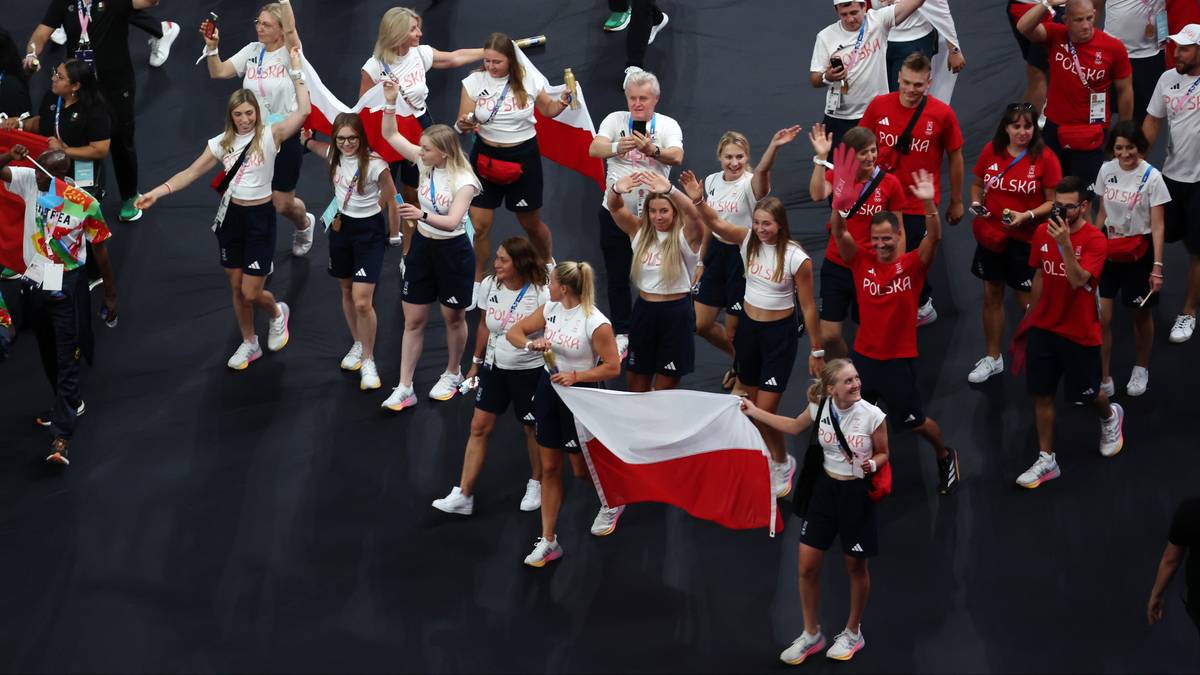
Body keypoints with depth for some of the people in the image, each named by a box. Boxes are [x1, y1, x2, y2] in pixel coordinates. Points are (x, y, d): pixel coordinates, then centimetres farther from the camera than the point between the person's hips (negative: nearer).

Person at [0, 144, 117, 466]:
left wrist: (111, 291, 0)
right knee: (48, 354, 21)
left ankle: (62, 436, -9)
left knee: (67, 359, -5)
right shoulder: (30, 181, -8)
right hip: (36, 283, 5)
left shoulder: (85, 205, -17)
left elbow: (100, 249, -7)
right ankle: (68, 403, 44)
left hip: (67, 287, -5)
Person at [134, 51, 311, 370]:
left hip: (260, 218, -4)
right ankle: (249, 344, 32)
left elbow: (303, 111, -24)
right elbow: (192, 172, 2)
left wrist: (296, 71, -22)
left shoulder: (269, 135, -11)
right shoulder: (222, 142, 1)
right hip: (230, 215, 5)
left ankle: (277, 313, 31)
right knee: (236, 288, 13)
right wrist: (157, 192, -8)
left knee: (251, 292, -4)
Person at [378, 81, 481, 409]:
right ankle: (404, 389, 9)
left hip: (453, 251, -5)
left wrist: (422, 215, -51)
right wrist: (390, 101, -12)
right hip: (422, 247, 5)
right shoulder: (425, 163, -6)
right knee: (413, 321, 5)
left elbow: (452, 221, -34)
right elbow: (390, 135, 1)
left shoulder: (464, 180, -22)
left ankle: (452, 374, 37)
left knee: (454, 319, 13)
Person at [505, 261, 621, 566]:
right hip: (548, 389, 6)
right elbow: (514, 332, 3)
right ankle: (548, 541, 18)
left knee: (582, 468, 9)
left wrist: (576, 376, -27)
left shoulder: (596, 323, -22)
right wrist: (531, 344, -18)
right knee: (549, 467, 10)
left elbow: (612, 368, -17)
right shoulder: (550, 309, -4)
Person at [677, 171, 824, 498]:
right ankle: (767, 457, 34)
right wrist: (697, 200, -40)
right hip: (748, 327, 5)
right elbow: (713, 222, -19)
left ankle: (782, 463, 20)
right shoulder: (748, 240, -7)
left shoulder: (797, 258, -19)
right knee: (751, 405, 14)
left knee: (765, 411, -6)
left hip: (780, 334, -5)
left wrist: (816, 349, -6)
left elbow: (808, 307, -11)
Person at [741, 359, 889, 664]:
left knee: (856, 568, 12)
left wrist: (873, 464, -27)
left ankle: (853, 633, 33)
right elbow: (794, 426, 14)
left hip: (857, 493, -4)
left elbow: (884, 454, -4)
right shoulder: (820, 406, -9)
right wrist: (755, 412, 16)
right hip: (824, 489, 4)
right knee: (807, 567, 5)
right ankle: (811, 635, 25)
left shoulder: (873, 415, -20)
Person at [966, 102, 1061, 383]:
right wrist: (976, 204, -7)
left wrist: (1027, 216, -22)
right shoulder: (991, 151, -1)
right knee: (991, 295, 13)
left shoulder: (1045, 159, -12)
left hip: (1025, 239, -4)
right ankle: (992, 358, 28)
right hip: (990, 234, 4)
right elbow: (977, 184, 13)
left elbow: (1054, 202, -8)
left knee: (1028, 302, 0)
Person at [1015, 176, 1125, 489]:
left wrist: (1065, 242, -41)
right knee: (1041, 394, 5)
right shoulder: (1043, 232, -3)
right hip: (1043, 328, 4)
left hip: (1080, 333, -4)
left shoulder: (1094, 240, -19)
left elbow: (1078, 280, -32)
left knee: (1084, 393, 13)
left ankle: (1110, 416, 48)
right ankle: (1046, 461, 15)